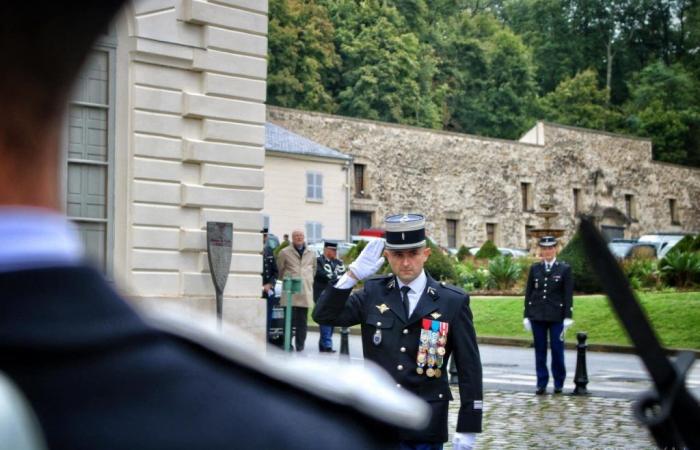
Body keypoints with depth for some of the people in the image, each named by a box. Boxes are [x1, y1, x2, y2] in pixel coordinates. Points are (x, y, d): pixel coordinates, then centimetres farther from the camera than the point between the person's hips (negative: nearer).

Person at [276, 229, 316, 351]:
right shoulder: (284, 252, 3)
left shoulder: (311, 253, 13)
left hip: (306, 291, 3)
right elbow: (280, 269, 11)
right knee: (290, 318, -6)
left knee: (303, 320, 4)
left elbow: (314, 268, 23)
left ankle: (300, 345, 9)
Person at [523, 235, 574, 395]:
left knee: (557, 350, 1)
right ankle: (541, 384, 10)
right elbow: (528, 292, 9)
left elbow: (568, 295, -1)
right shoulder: (535, 268, 8)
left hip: (556, 317, -2)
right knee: (540, 351, 4)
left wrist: (568, 317, -7)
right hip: (537, 316, 2)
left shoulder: (564, 269, 1)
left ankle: (558, 383, 12)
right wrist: (526, 316, 4)